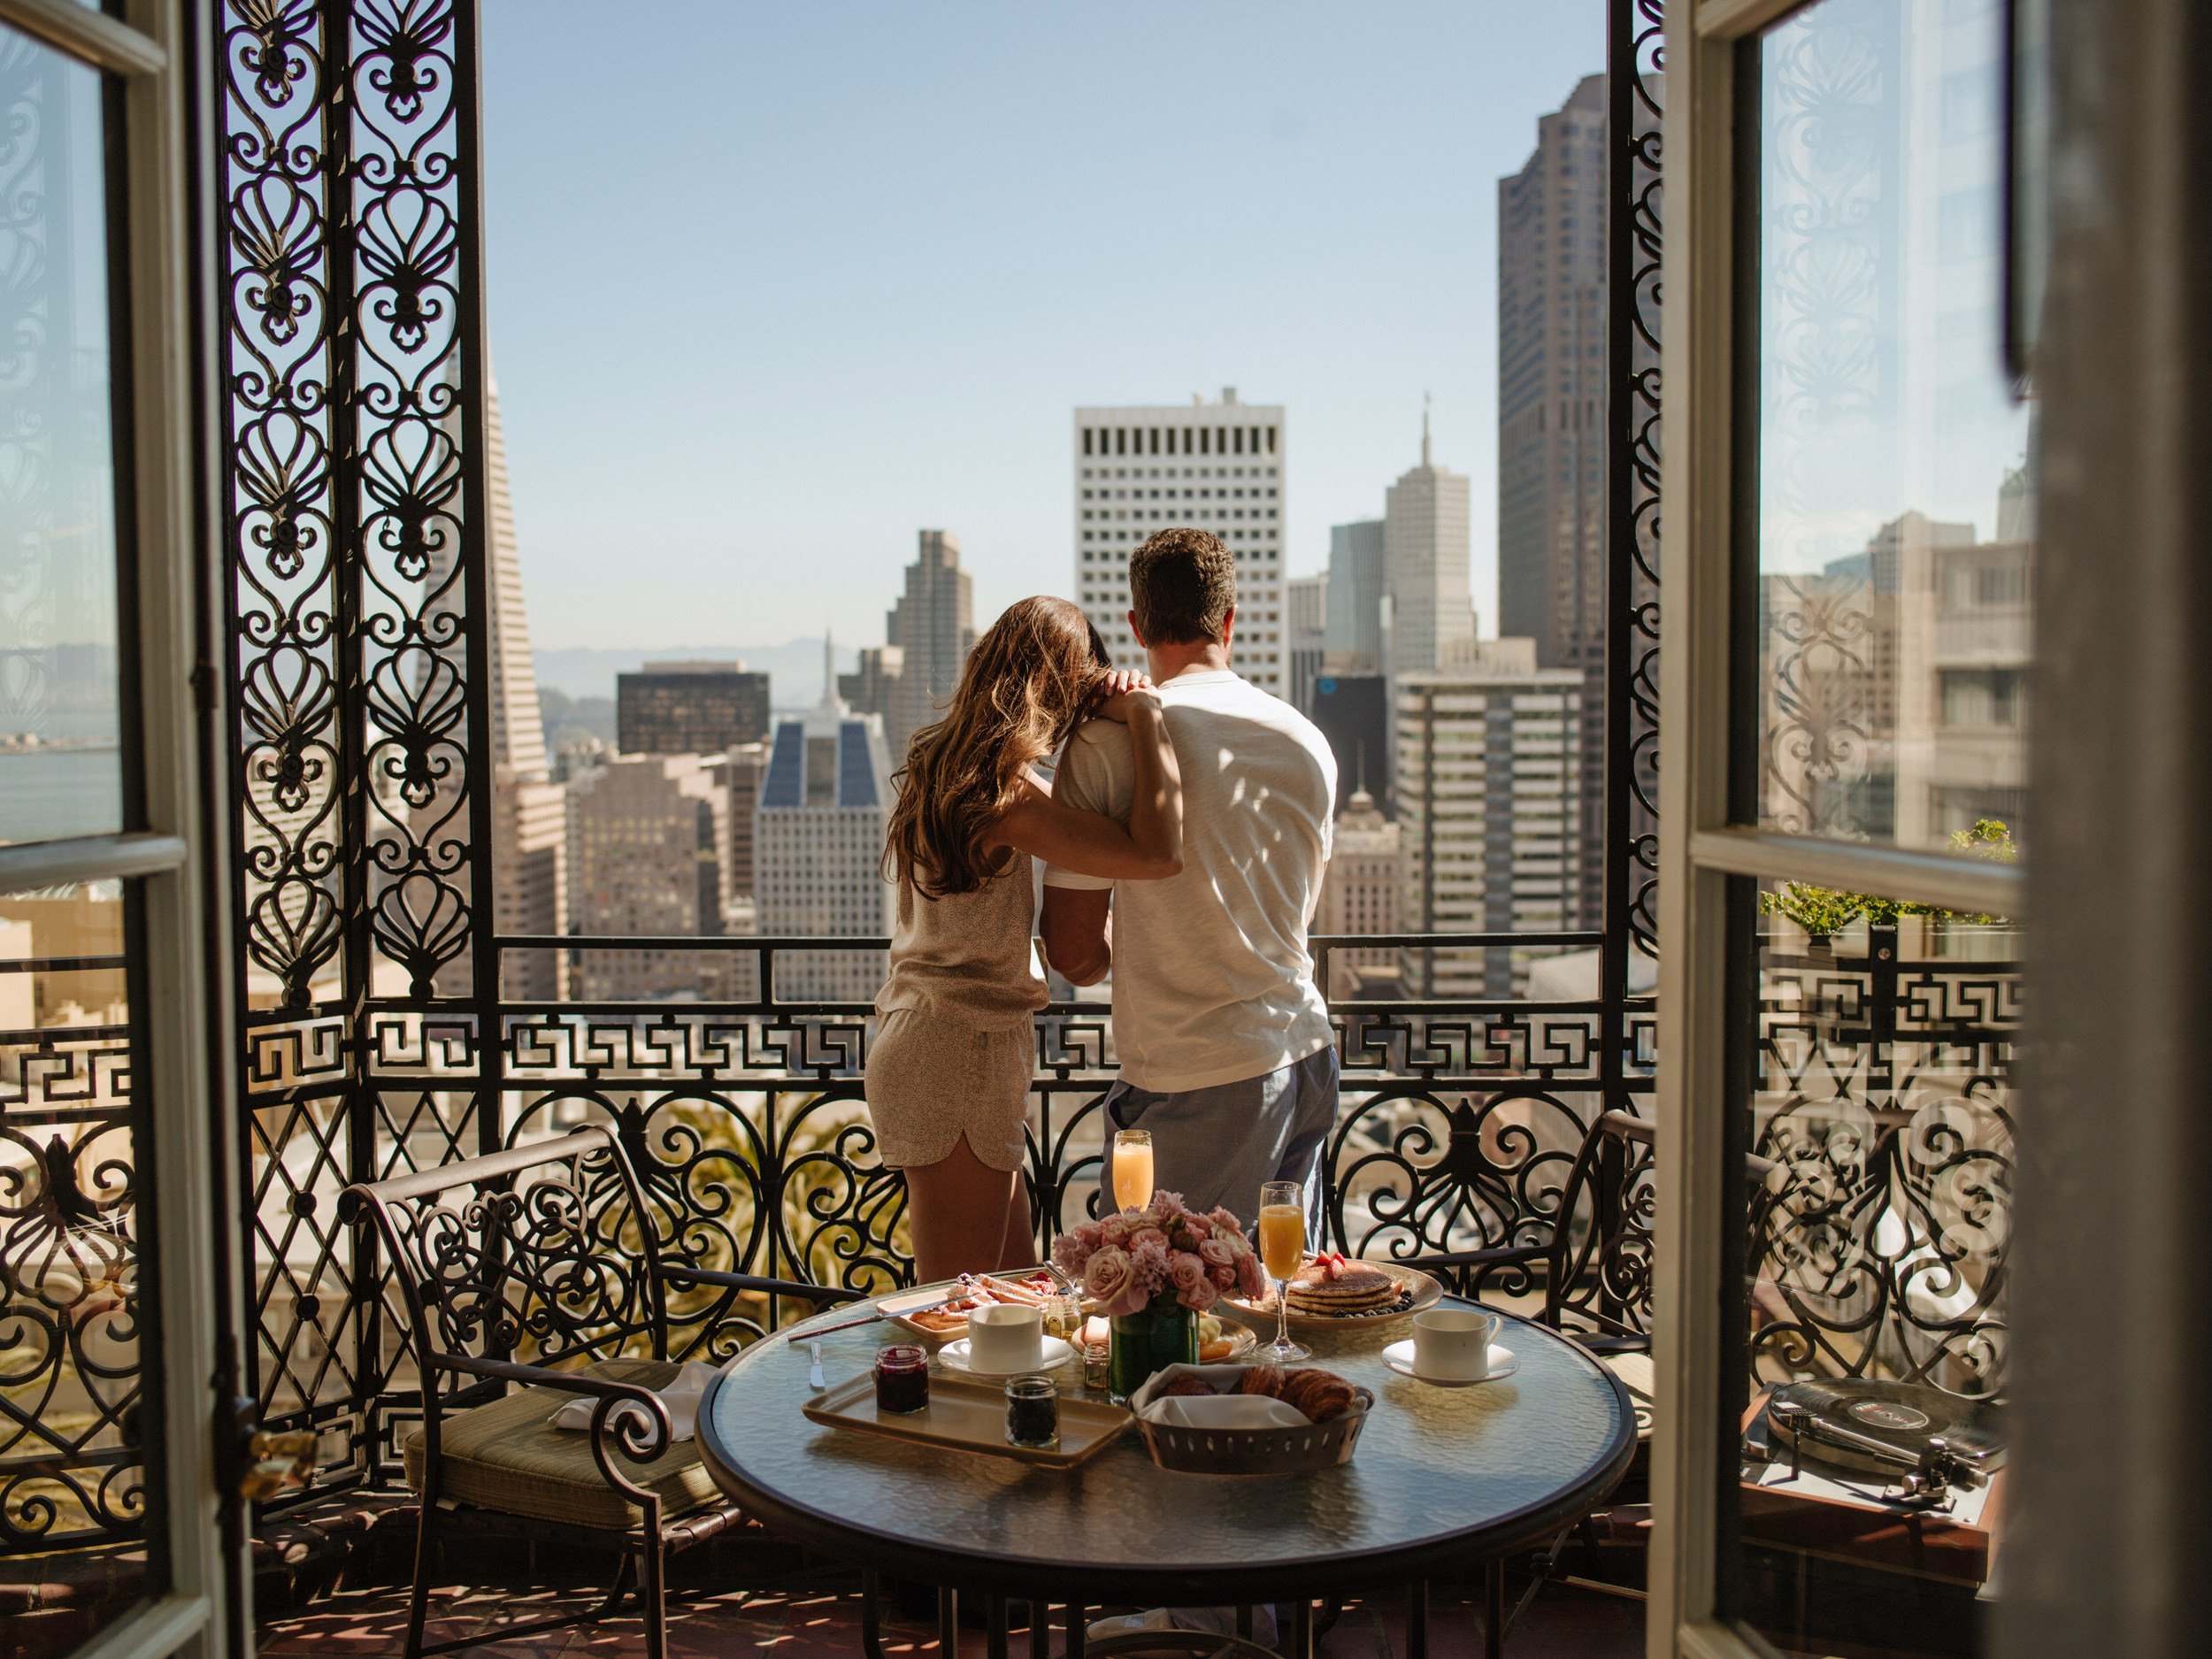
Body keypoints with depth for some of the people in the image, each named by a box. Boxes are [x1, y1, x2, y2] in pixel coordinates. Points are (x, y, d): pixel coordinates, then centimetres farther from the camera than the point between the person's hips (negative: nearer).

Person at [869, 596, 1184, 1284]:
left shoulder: (940, 765, 8)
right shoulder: (1001, 793, -21)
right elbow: (1157, 852, -30)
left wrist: (1118, 718, 9)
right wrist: (1141, 712, -18)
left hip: (922, 1041, 10)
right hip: (960, 1056, -10)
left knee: (1016, 1281, 19)